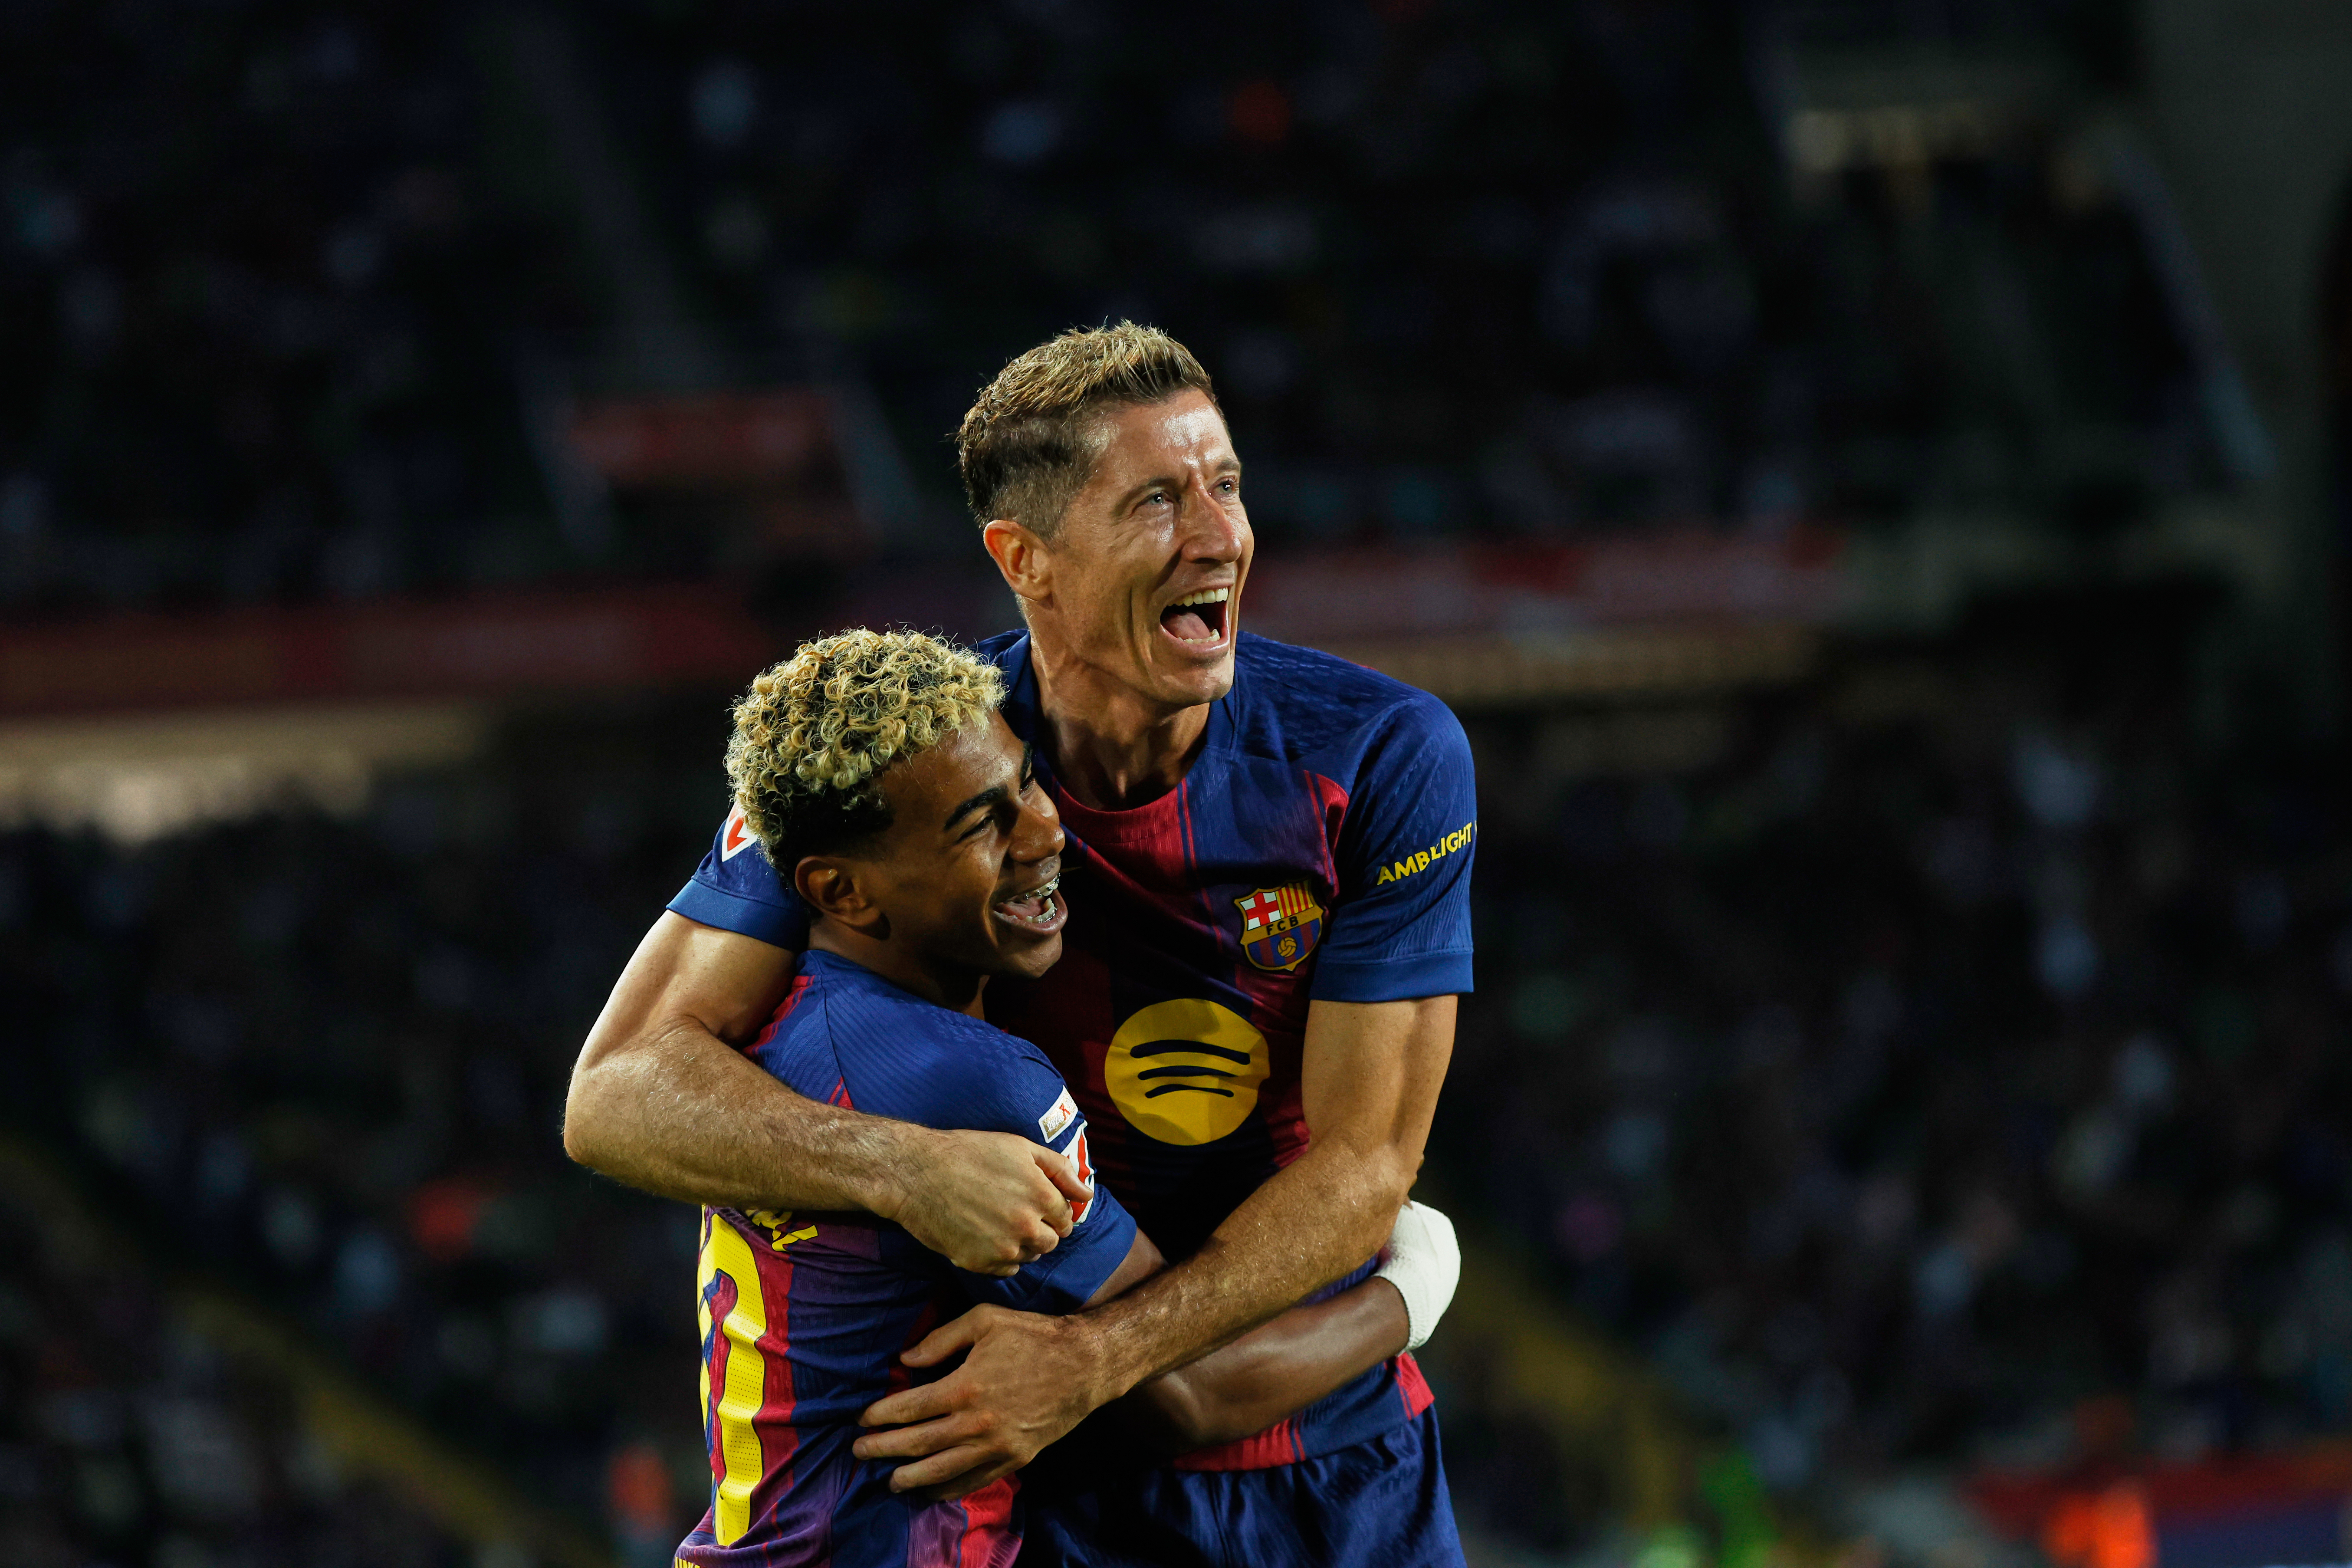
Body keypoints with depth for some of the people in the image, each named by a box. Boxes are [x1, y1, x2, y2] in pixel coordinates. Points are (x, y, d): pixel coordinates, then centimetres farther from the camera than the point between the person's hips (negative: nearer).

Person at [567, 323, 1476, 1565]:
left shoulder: (1381, 757, -12)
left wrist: (1094, 1360, -28)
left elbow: (1363, 1164, -14)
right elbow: (620, 1091, -18)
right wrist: (902, 1170, -37)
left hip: (1339, 1460, 2)